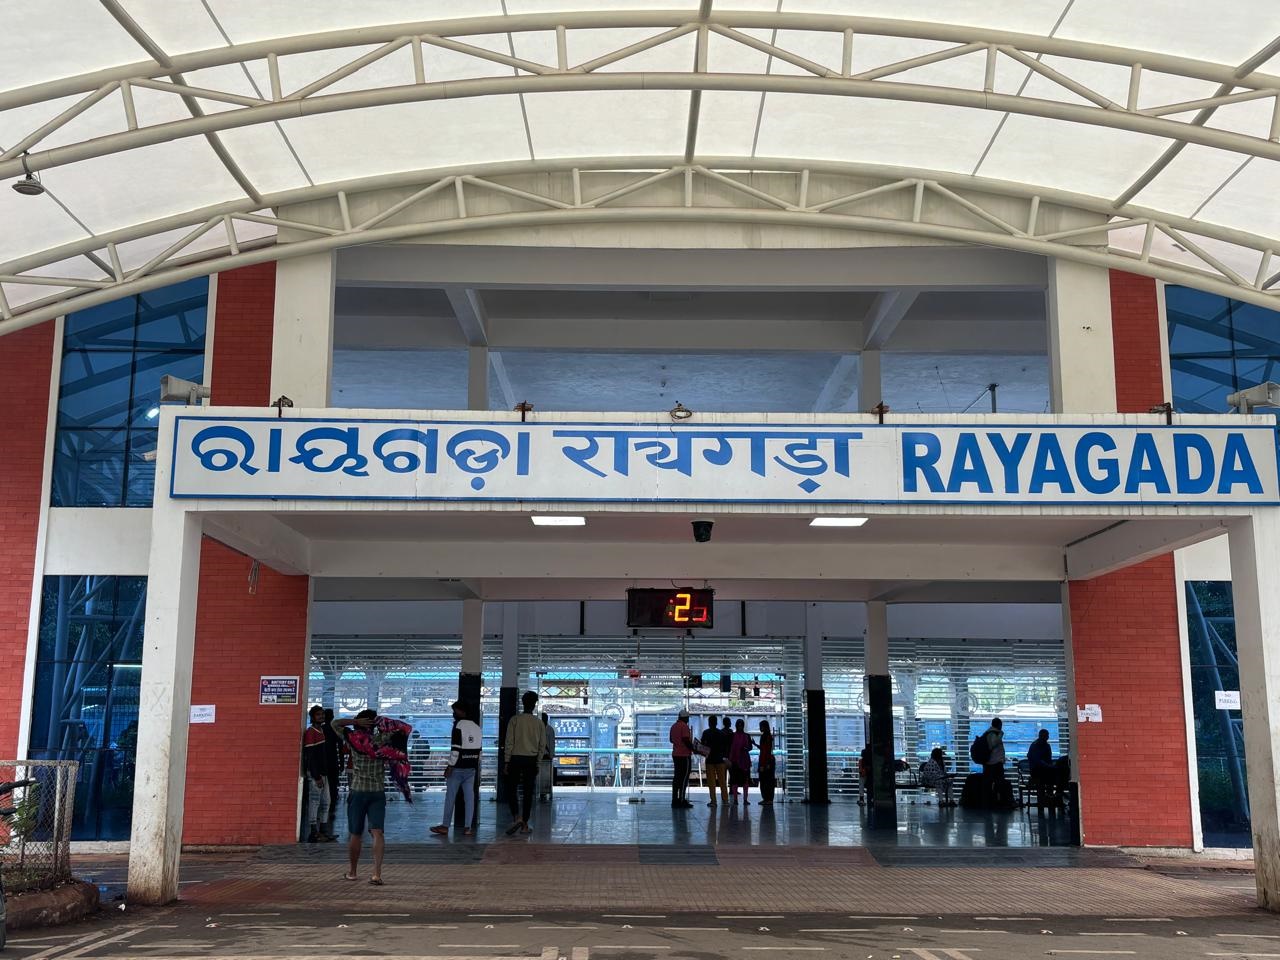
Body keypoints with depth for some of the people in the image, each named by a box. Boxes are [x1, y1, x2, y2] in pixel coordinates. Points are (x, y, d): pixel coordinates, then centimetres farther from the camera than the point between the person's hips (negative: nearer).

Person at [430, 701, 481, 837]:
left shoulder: (458, 725, -11)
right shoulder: (476, 726, 12)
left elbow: (455, 748, -17)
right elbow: (478, 749, 15)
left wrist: (450, 766, -14)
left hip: (458, 767, -7)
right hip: (471, 768, 7)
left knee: (450, 796, 1)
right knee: (469, 797, 5)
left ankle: (445, 826, 5)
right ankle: (468, 827, 4)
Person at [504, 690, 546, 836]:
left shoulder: (514, 720, -4)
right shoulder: (539, 723, 3)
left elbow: (509, 742, -6)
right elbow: (542, 745, 5)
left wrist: (506, 762, -3)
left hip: (516, 758, -2)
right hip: (531, 760, 2)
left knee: (512, 790, 6)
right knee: (528, 793, 7)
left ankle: (517, 817, -15)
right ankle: (524, 824, 8)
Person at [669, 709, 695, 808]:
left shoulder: (674, 726, 13)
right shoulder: (684, 726, -14)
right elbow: (686, 740, -21)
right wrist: (693, 749, -10)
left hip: (675, 754, 9)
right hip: (684, 755, -9)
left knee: (677, 777, 12)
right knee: (684, 777, -5)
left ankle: (675, 800, 13)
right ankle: (682, 801, -7)